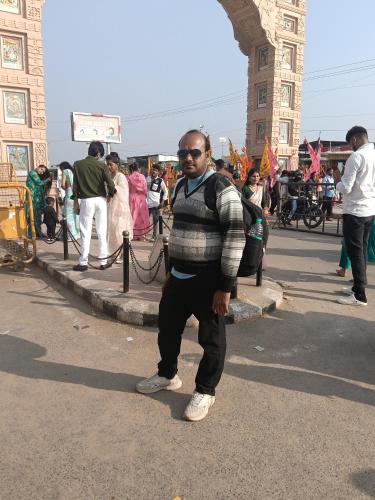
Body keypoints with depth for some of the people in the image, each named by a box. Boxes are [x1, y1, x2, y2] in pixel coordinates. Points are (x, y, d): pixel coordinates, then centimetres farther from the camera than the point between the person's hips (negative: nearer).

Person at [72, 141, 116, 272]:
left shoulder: (78, 165, 0)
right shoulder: (102, 166, -3)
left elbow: (75, 186, 1)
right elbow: (110, 184, -10)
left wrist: (76, 203, 9)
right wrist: (110, 194, 11)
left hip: (86, 201, 0)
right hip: (100, 200, 0)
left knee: (86, 233, 3)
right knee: (102, 232, 6)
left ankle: (83, 262, 5)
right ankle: (103, 261, 10)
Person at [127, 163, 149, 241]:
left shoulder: (129, 178, -7)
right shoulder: (142, 177, -2)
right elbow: (145, 189, -1)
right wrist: (145, 195, 14)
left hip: (132, 198, -2)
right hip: (141, 198, 2)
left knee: (133, 216, 4)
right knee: (141, 216, 9)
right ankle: (140, 235, 13)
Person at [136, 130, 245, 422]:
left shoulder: (221, 189, -15)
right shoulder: (180, 186, 10)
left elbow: (235, 238, -18)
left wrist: (225, 286, -19)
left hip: (207, 279, -8)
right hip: (178, 276, 8)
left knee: (211, 338, 10)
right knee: (167, 328, 21)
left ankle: (205, 391, 30)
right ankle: (168, 375, 44)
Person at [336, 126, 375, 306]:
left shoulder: (356, 156, -15)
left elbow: (346, 188, -17)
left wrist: (338, 184, 3)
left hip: (355, 211, -8)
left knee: (355, 252, -3)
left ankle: (359, 296, 1)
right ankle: (358, 287, 24)